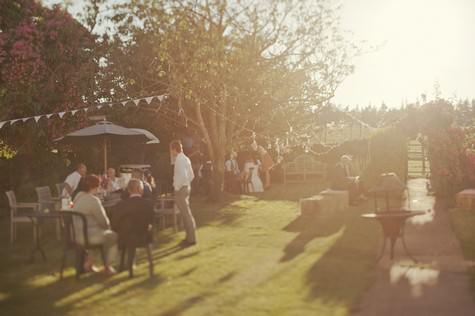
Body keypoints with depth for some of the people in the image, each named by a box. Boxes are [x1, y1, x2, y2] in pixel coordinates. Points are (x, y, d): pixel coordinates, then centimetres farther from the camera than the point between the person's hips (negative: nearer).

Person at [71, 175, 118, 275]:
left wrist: (105, 224, 11)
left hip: (76, 235, 9)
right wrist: (108, 224, 6)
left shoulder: (78, 196, 7)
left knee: (105, 233, 33)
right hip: (88, 236, -9)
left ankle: (88, 262, 29)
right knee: (113, 236, 13)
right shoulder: (93, 200, -21)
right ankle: (107, 267, 19)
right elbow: (104, 222, -16)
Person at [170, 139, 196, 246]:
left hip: (181, 189, -10)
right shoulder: (185, 158, 13)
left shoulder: (180, 159, -17)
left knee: (186, 213, -3)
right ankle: (190, 236, 25)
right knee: (186, 213, 16)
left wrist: (177, 187, -17)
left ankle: (191, 239, 4)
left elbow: (183, 176, -26)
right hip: (186, 187, 10)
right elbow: (191, 175, 18)